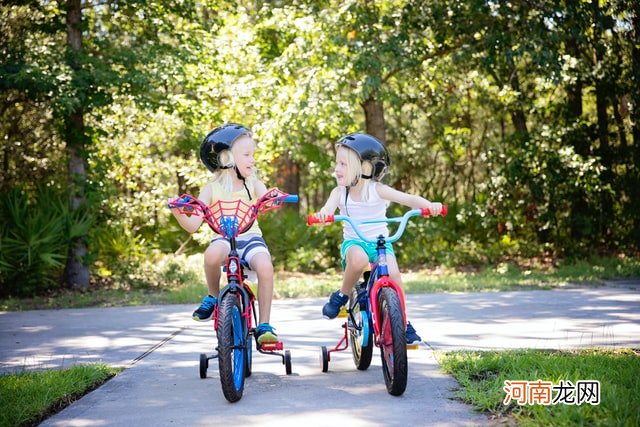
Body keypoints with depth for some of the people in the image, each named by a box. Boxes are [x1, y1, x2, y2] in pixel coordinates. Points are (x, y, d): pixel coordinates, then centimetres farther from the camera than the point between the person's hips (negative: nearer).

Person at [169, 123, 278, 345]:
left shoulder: (254, 184, 4)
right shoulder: (211, 189, 0)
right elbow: (193, 225, -6)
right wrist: (178, 213, -25)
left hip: (250, 237, 1)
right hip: (224, 238, -1)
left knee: (265, 267, -31)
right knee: (212, 254, -37)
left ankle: (264, 325, -16)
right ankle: (213, 297, -6)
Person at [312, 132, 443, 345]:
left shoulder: (377, 190, -8)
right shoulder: (339, 192, -3)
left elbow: (407, 199, -17)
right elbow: (329, 208, -21)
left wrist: (429, 205, -36)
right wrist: (322, 214, -47)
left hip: (380, 242, 0)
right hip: (353, 242, 0)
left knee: (393, 274, -25)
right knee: (358, 259, -36)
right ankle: (341, 296, -11)